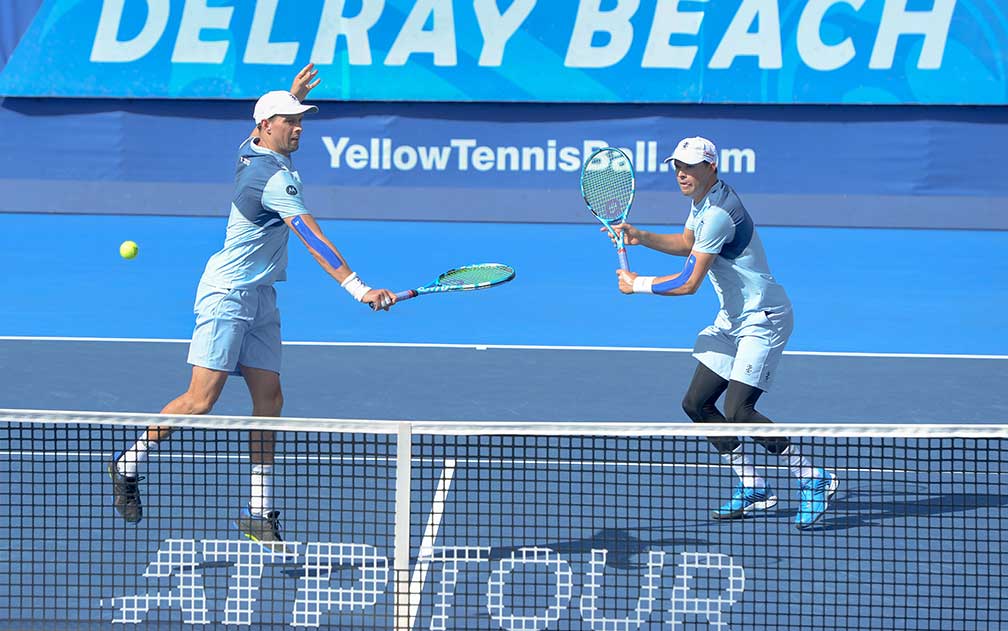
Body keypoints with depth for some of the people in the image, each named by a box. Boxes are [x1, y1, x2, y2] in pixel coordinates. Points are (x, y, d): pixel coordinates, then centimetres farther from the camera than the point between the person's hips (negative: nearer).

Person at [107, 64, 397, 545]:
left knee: (269, 399, 2)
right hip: (228, 294, -10)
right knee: (201, 400, -9)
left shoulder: (251, 151, 7)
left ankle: (259, 512, 3)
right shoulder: (275, 178, -20)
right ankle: (129, 463, 10)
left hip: (260, 298, 10)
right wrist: (359, 290, -33)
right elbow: (313, 240, -28)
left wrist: (292, 96, 32)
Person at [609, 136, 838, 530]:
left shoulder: (718, 213, -24)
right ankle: (753, 487, 15)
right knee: (696, 404, 7)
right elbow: (686, 243, 27)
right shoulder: (703, 200, 7)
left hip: (763, 319, -10)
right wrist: (641, 238, 11)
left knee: (737, 412, -19)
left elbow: (688, 283, -21)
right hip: (733, 320, 10)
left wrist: (638, 285, -7)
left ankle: (813, 479, -7)